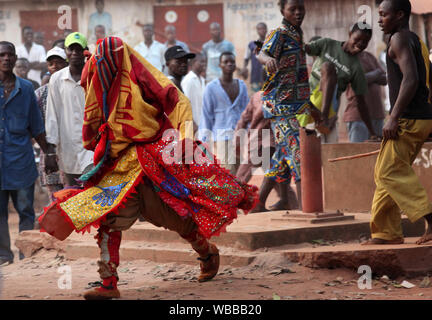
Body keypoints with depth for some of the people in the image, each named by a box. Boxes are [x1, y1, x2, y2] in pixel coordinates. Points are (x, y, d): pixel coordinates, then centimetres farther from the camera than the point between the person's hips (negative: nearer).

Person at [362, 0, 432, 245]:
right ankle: (386, 232, 14)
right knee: (385, 174, 13)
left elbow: (411, 79, -21)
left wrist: (394, 118, -24)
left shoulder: (400, 39, -8)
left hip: (407, 119, -10)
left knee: (390, 173, -11)